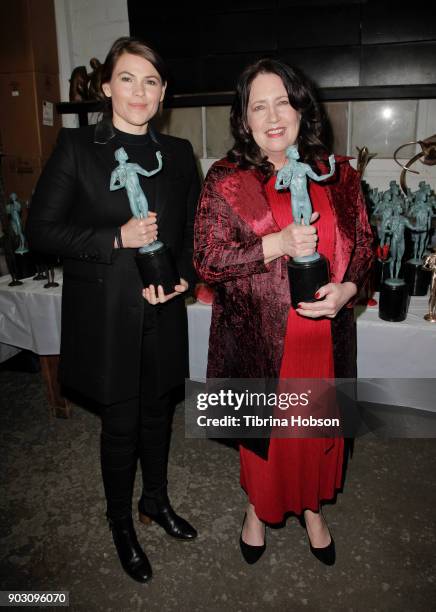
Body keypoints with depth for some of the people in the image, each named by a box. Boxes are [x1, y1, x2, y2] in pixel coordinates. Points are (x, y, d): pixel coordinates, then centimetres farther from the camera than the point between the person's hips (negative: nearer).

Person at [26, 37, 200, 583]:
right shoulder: (76, 147, -4)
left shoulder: (178, 154, 7)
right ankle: (121, 522, 35)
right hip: (106, 316, -3)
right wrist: (116, 239, -19)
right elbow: (40, 230, -7)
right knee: (121, 423, 9)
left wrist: (183, 276, -7)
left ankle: (156, 500, 45)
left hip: (163, 313, 4)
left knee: (157, 412, 18)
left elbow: (193, 230, 12)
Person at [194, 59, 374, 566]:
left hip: (324, 334, 3)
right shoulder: (225, 179, -6)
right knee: (261, 426, 15)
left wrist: (346, 289, -13)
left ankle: (311, 506, 47)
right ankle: (259, 507, 45)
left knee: (319, 424, 18)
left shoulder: (338, 175, 2)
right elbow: (206, 259, -12)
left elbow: (364, 246, 7)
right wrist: (279, 244, -23)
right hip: (258, 339, -2)